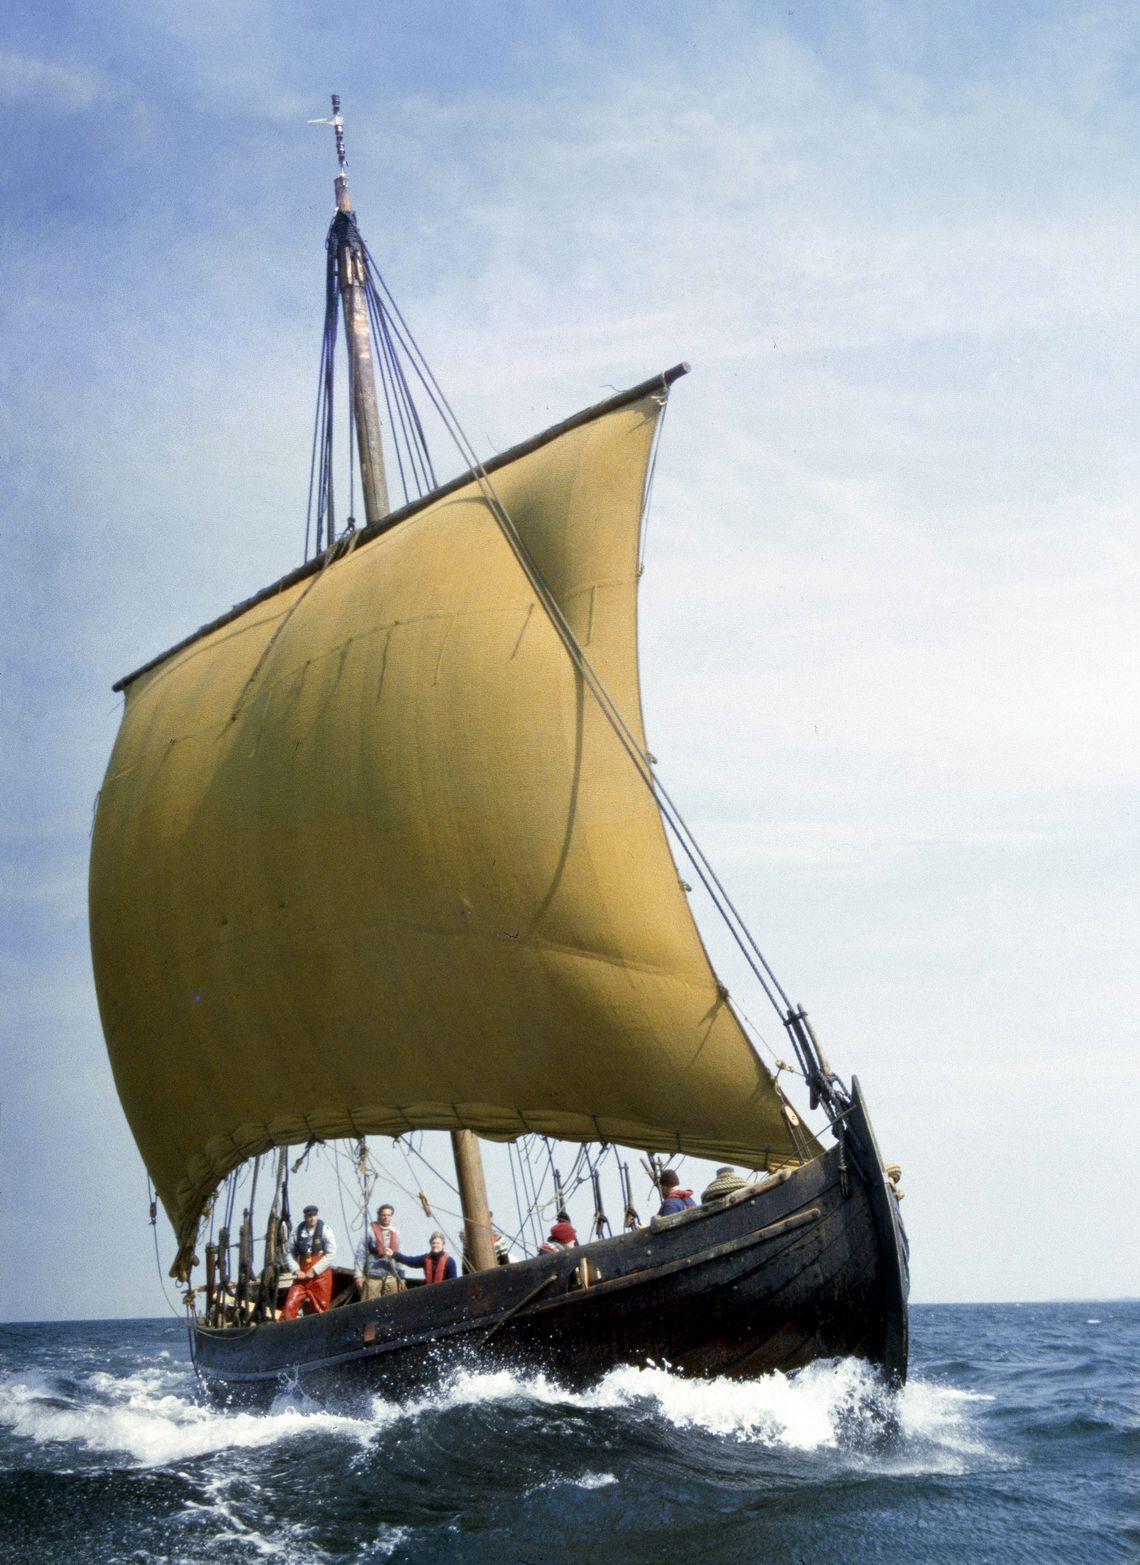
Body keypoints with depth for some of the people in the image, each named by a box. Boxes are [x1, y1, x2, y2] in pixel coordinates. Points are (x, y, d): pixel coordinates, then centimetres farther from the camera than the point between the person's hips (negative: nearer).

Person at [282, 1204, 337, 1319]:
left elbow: (331, 1255, -9)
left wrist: (314, 1271, -12)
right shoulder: (298, 1231, 4)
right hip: (302, 1277, 3)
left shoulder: (325, 1230, -4)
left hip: (320, 1276, -3)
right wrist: (296, 1270, -8)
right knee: (290, 1306, -8)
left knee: (320, 1311, 1)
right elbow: (291, 1253, 8)